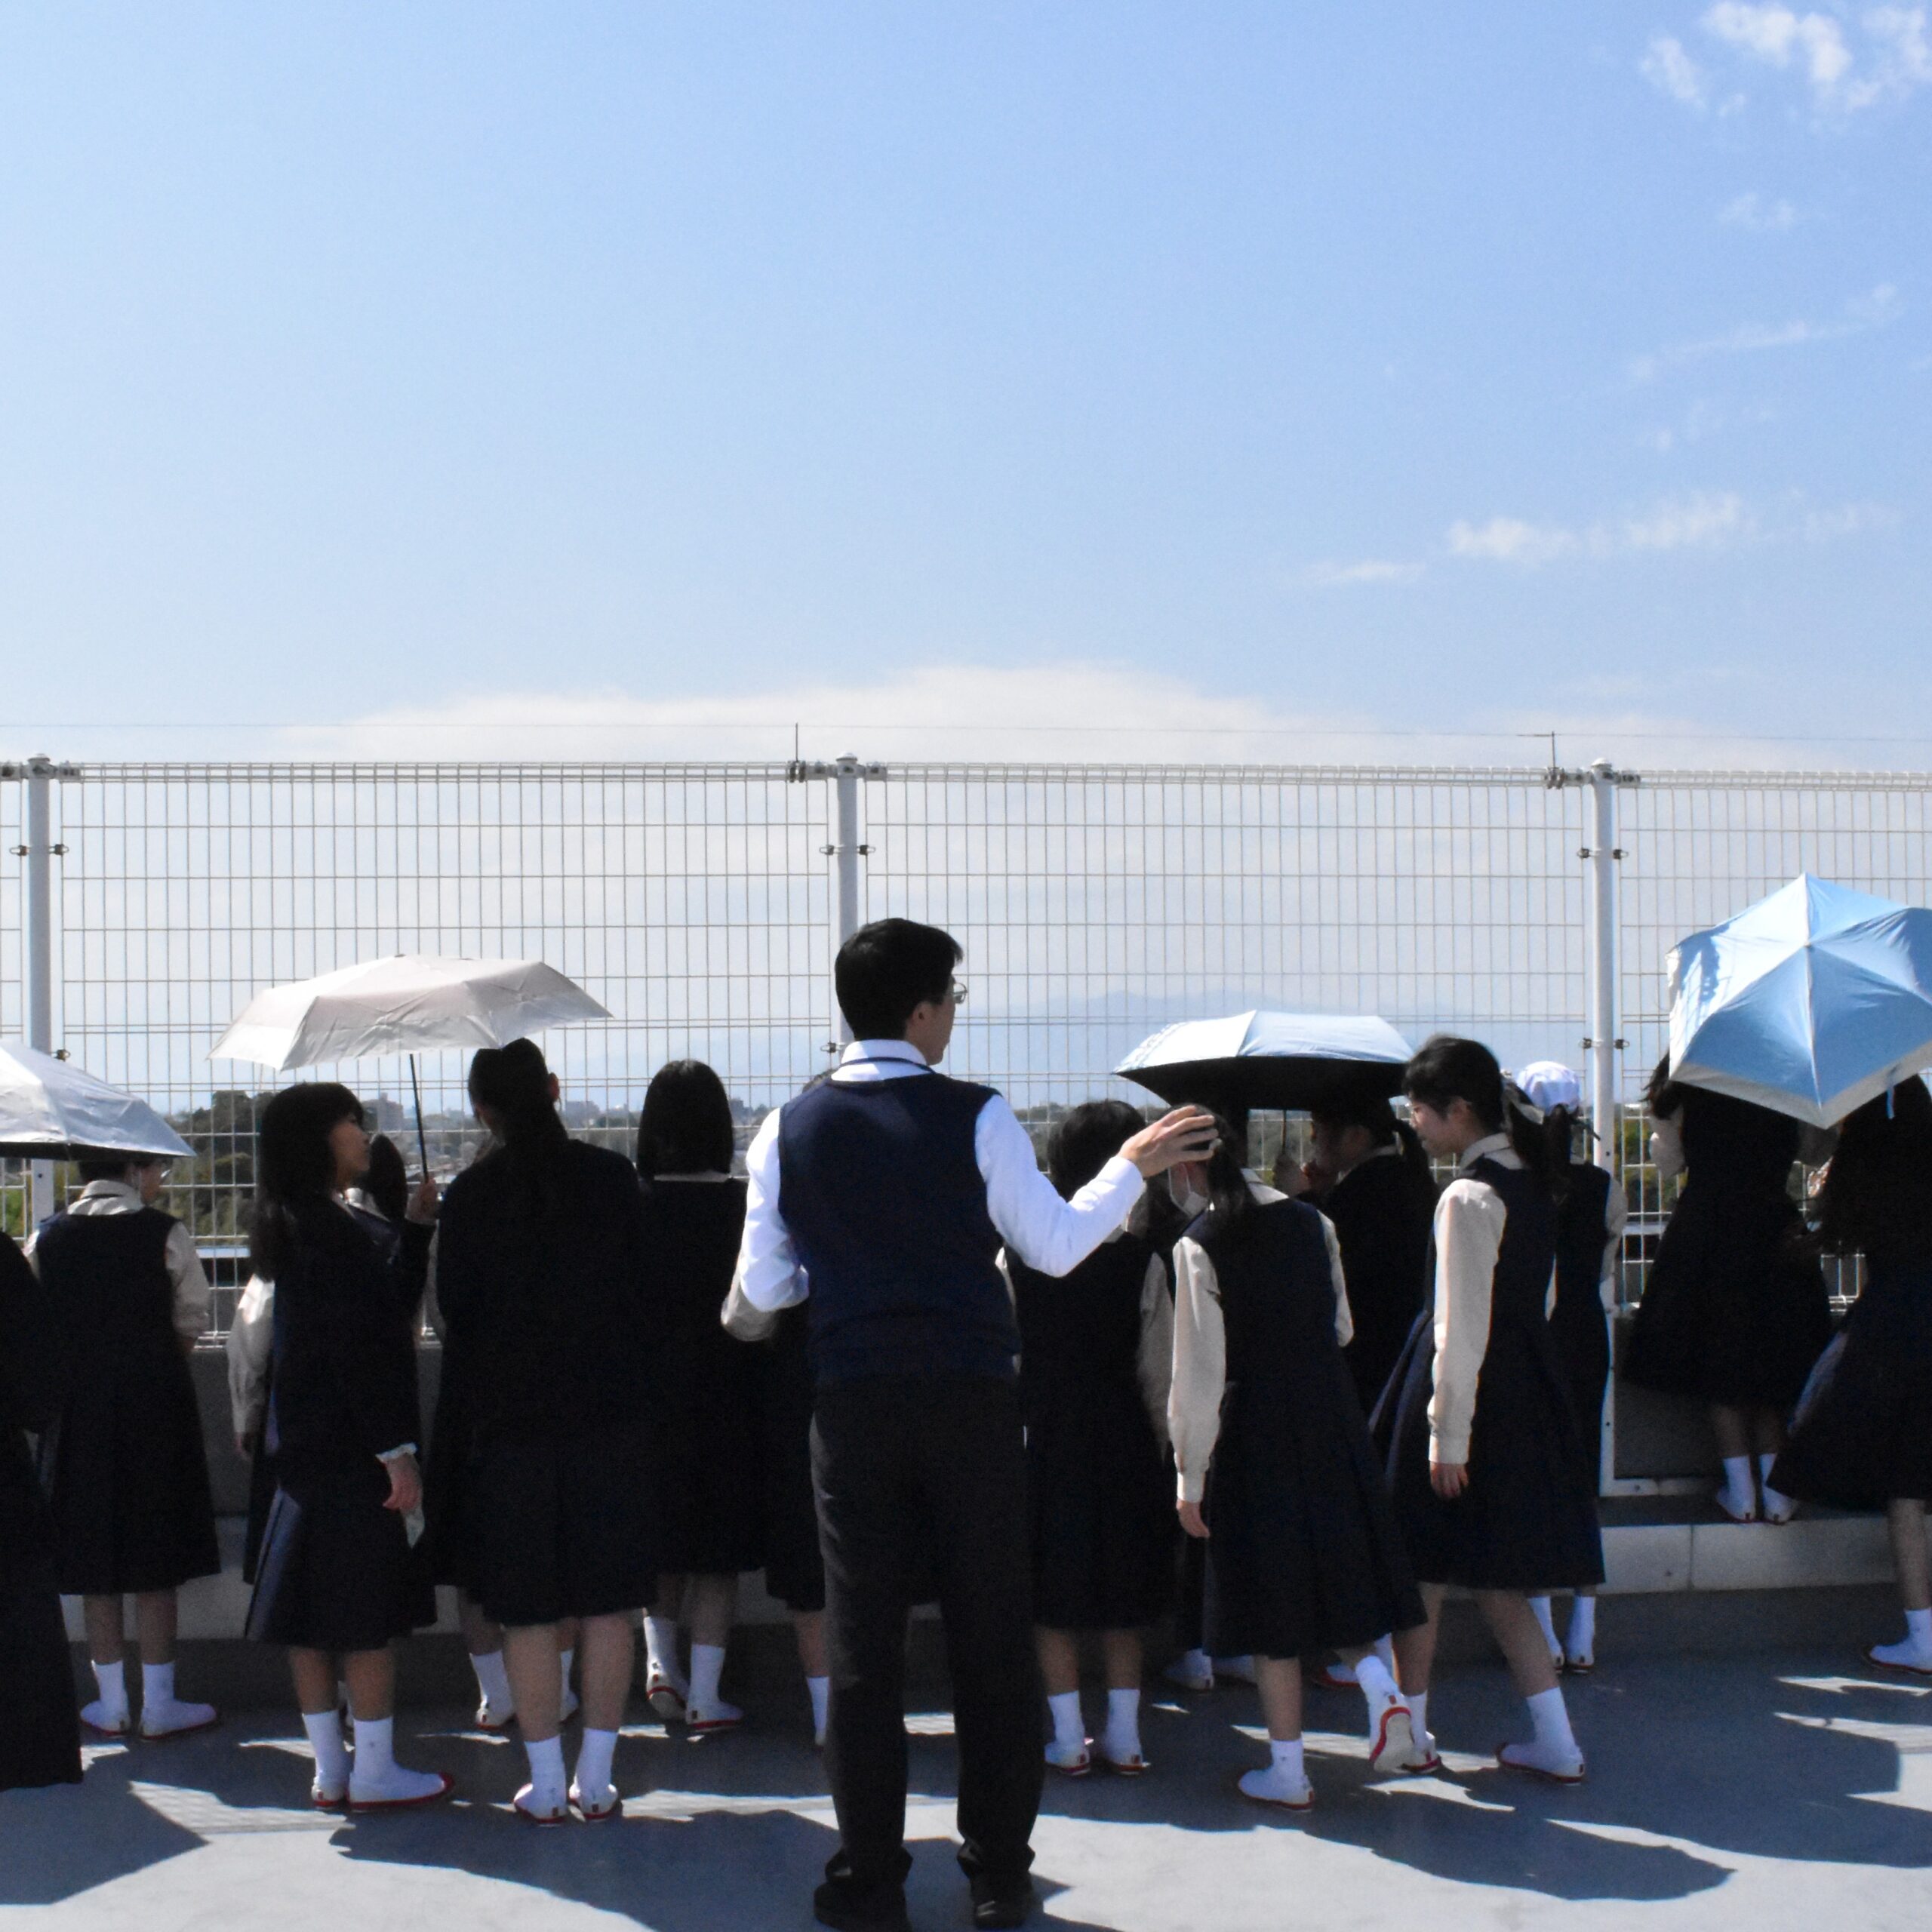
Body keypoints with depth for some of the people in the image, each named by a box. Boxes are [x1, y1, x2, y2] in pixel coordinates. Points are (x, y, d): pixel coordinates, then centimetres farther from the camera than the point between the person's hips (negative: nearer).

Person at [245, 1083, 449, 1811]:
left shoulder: (298, 1227, 13)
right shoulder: (331, 1230, -17)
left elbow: (387, 1305, 17)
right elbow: (355, 1346, -20)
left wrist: (416, 1226, 11)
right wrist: (396, 1450, -19)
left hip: (306, 1444, 10)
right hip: (348, 1449, -10)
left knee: (312, 1611, 11)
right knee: (369, 1609, -2)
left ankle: (329, 1770, 17)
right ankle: (374, 1772, 3)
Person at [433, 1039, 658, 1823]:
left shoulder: (471, 1194, -6)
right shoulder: (611, 1175, -2)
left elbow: (454, 1308, -1)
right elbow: (646, 1288, 2)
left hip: (511, 1416, -1)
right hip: (611, 1406, 1)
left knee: (527, 1608, 6)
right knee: (608, 1597, 8)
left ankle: (546, 1784, 7)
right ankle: (596, 1779, 10)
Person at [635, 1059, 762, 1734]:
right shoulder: (745, 1204, -10)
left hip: (648, 1392, 1)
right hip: (725, 1394, -1)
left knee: (660, 1534, 20)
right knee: (716, 1552, 7)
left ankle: (659, 1661, 10)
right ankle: (704, 1697, 8)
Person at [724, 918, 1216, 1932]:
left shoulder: (791, 1128, 0)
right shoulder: (976, 1117, -7)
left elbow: (764, 1286, 4)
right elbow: (1055, 1246, -2)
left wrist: (740, 1318, 28)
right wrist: (1134, 1165, 12)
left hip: (853, 1403, 2)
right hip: (973, 1400, -1)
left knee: (863, 1646, 7)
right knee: (992, 1641, 8)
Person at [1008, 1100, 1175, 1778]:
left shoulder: (1018, 1257, -7)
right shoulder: (1141, 1260, -9)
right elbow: (1158, 1370, -6)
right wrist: (1158, 1444, 8)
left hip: (1043, 1438, 0)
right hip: (1124, 1442, 0)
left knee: (1052, 1593, 8)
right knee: (1124, 1592, 12)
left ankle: (1068, 1739, 9)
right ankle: (1123, 1734, 14)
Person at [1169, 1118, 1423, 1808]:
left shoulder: (1199, 1246, -13)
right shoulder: (1311, 1222, 2)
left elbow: (1200, 1372, -14)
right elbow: (1342, 1328, 12)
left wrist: (1191, 1480, -8)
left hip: (1252, 1432, -4)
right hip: (1331, 1413, 4)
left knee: (1270, 1594, 4)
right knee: (1337, 1563, 18)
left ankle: (1287, 1770, 10)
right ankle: (1378, 1681, -7)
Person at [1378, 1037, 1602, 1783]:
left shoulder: (1468, 1197, -17)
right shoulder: (1530, 1182, 9)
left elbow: (1461, 1329, -19)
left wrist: (1445, 1435, -17)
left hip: (1473, 1397, -8)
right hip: (1527, 1392, 8)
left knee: (1425, 1568, 7)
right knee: (1495, 1580, 13)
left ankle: (1408, 1730, 19)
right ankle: (1555, 1741, 10)